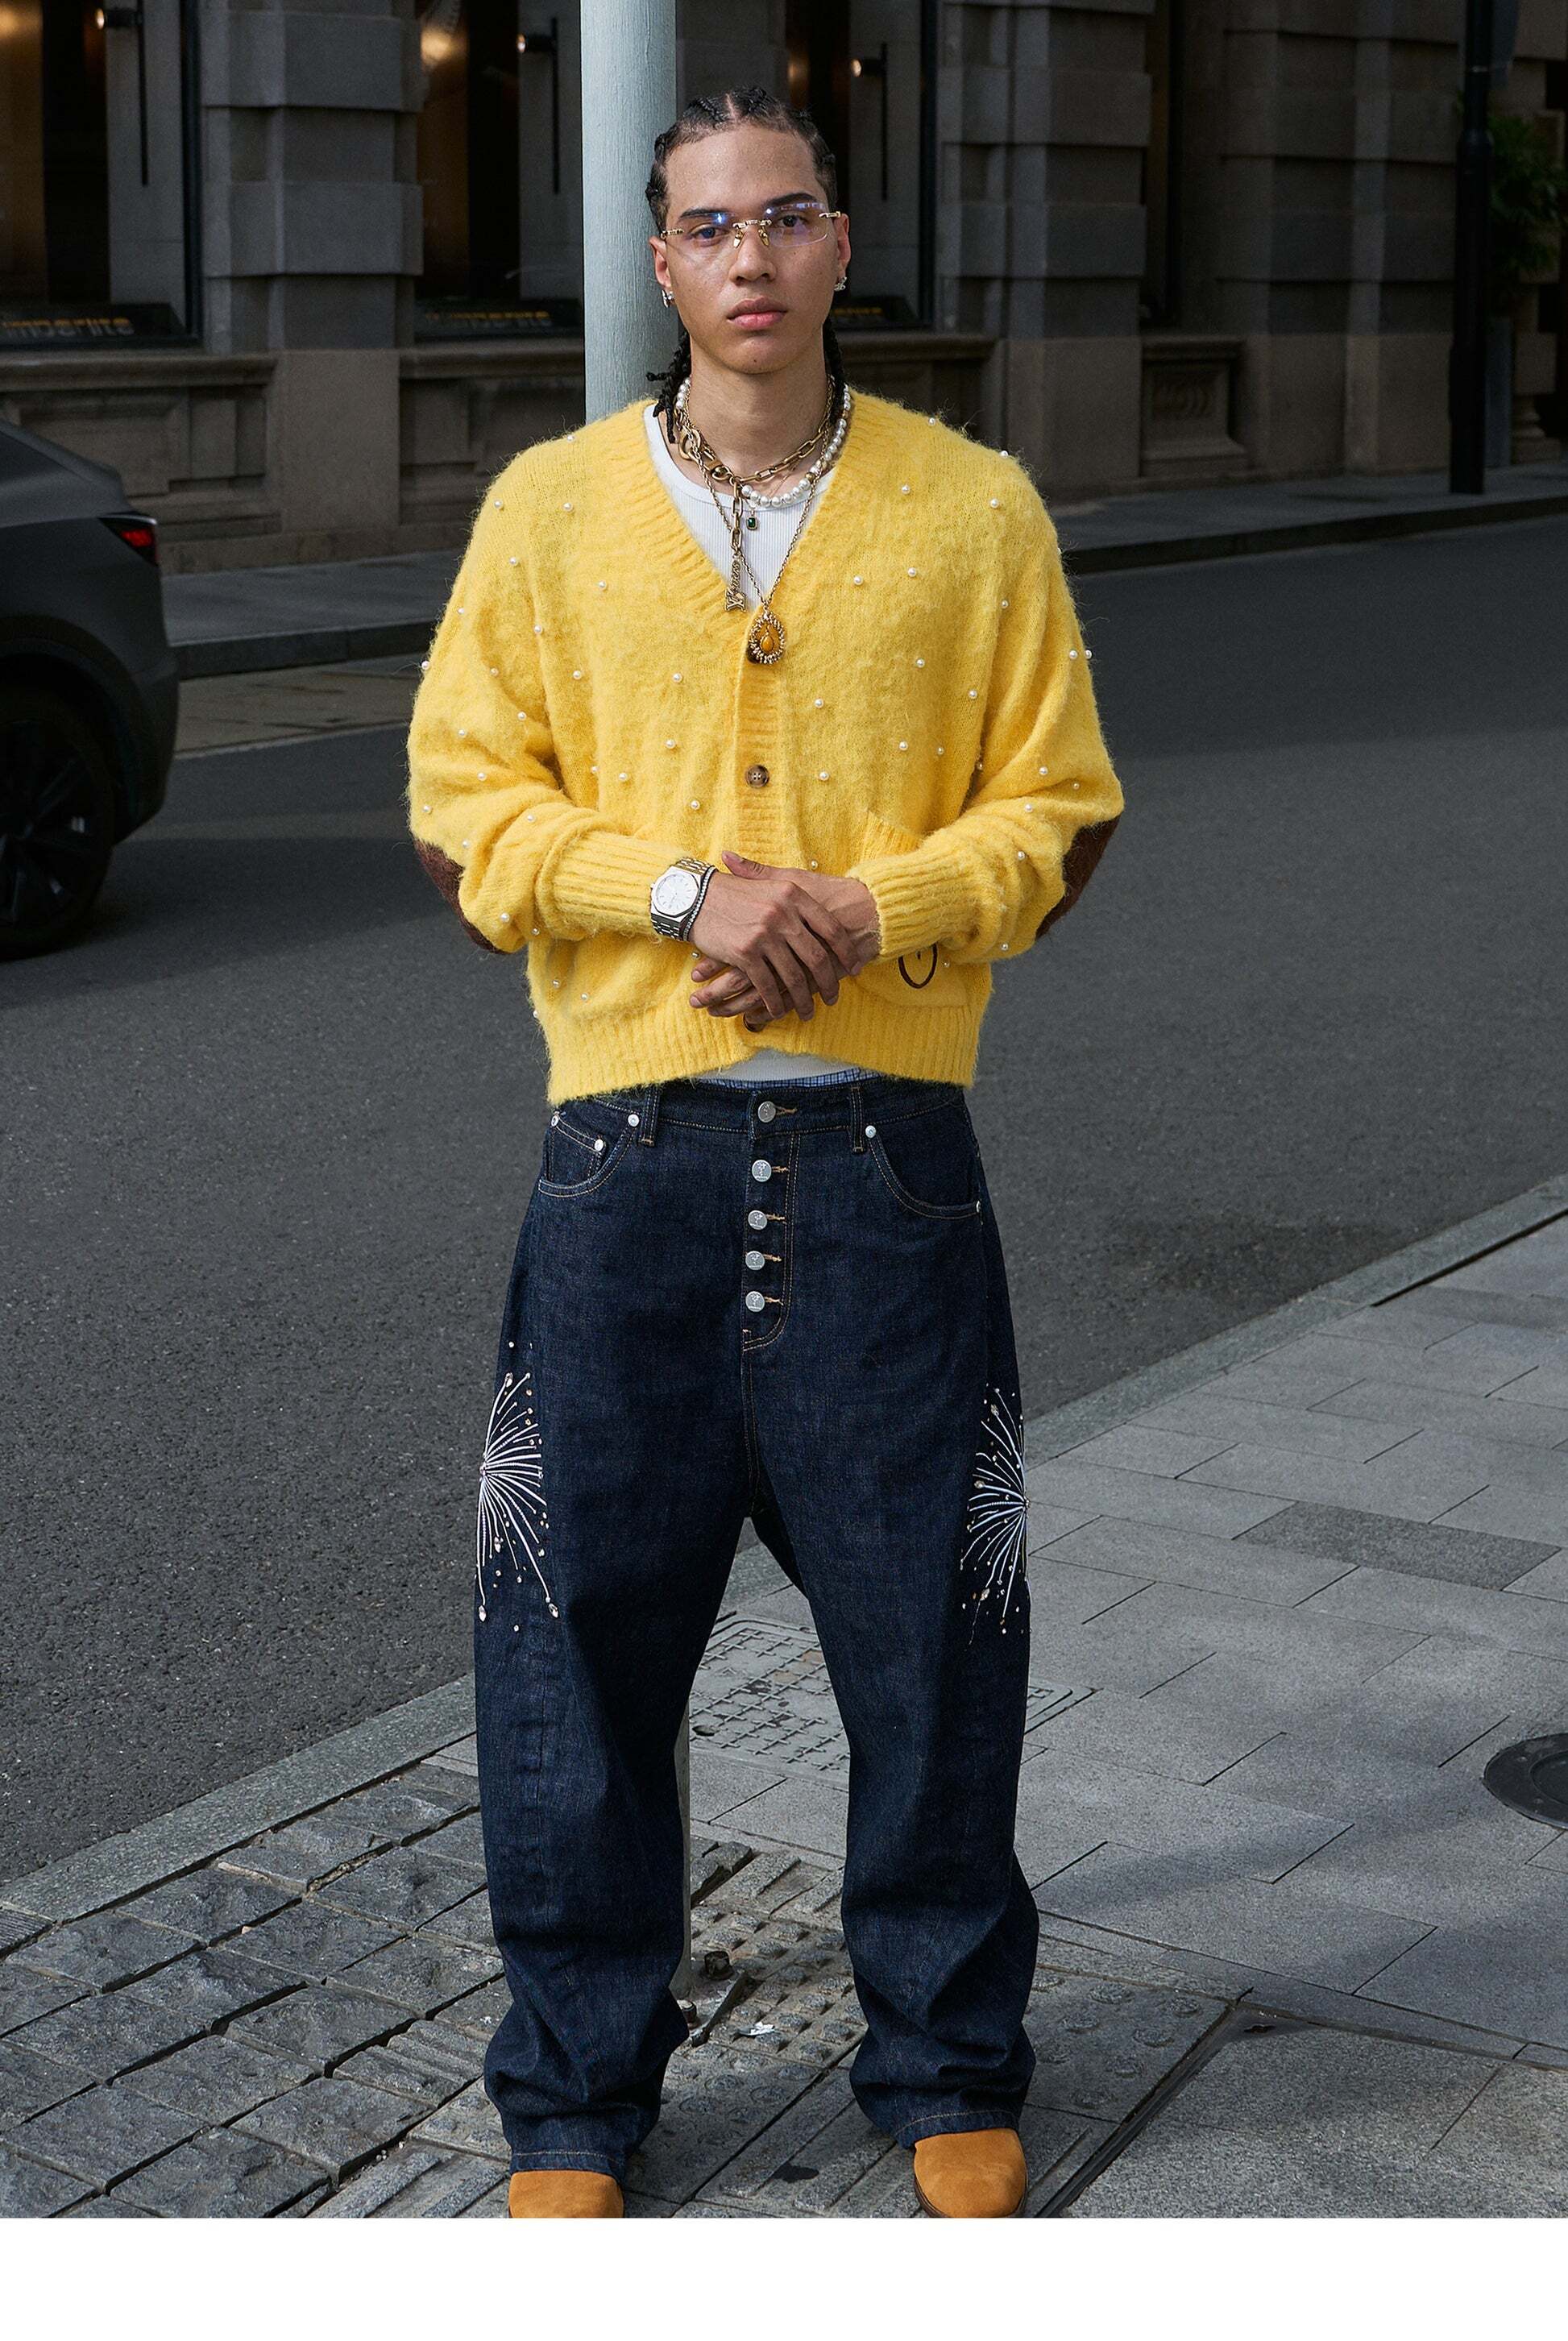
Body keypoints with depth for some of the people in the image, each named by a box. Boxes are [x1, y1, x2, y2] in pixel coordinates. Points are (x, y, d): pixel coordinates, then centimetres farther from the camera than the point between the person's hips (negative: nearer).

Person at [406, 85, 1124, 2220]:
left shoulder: (975, 508, 5)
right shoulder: (548, 507, 5)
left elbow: (1058, 807, 6)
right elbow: (464, 809, 3)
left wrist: (873, 906, -12)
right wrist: (686, 886, -12)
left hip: (890, 1152, 0)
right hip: (628, 1150, 0)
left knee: (936, 1635, 7)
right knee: (581, 1636, 5)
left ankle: (951, 2072, 27)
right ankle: (574, 2090, 24)